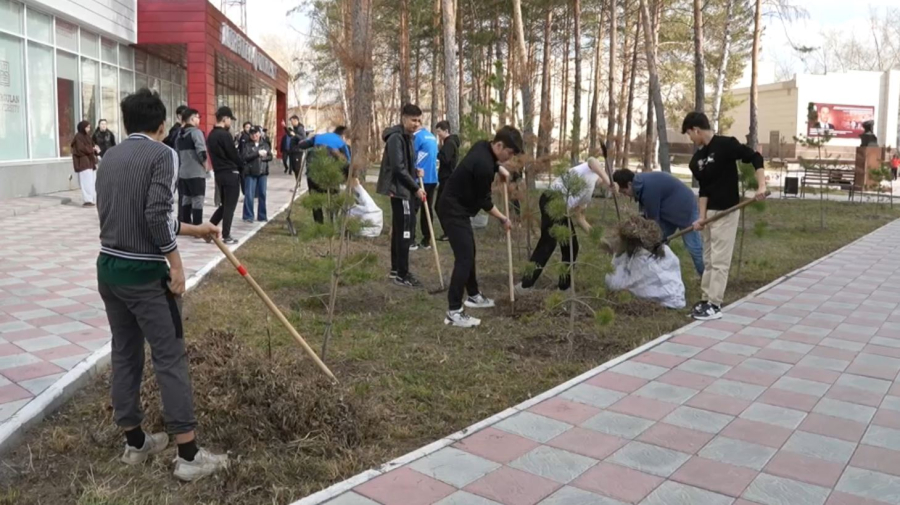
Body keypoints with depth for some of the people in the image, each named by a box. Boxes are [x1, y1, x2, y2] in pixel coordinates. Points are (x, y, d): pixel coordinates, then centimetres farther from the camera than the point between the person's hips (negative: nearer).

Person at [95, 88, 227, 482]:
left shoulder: (109, 158, 13)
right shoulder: (162, 154, -10)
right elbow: (156, 214, -21)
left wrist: (193, 230, 28)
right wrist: (175, 262, -11)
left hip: (108, 267, 8)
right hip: (143, 272, -8)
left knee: (125, 354, 15)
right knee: (170, 358, -2)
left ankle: (135, 443, 27)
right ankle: (189, 455, 2)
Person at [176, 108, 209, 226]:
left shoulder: (180, 135, 14)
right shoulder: (196, 132, -10)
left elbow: (177, 153, 17)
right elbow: (201, 152, -19)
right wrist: (206, 166, -4)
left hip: (183, 172, 8)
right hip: (196, 172, -8)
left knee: (186, 199, 14)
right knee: (198, 200, -4)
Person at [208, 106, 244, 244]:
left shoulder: (211, 135, 13)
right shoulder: (225, 135, -15)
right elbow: (233, 154, -12)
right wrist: (242, 167, 6)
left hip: (219, 173, 8)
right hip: (230, 173, -8)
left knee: (224, 205, 18)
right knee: (230, 206, -1)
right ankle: (226, 236, 2)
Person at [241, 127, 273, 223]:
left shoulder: (265, 144, 9)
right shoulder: (247, 145, 0)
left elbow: (270, 157, 8)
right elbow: (245, 156, -13)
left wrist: (263, 157, -12)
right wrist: (258, 153, -15)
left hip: (263, 172, 3)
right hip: (250, 173, -3)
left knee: (262, 194, 7)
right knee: (249, 195, -5)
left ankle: (262, 216, 16)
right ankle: (248, 216, 3)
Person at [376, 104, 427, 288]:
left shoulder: (407, 136, 14)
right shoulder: (396, 137, -16)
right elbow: (398, 168, -22)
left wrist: (416, 172, 5)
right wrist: (416, 188, -18)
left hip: (404, 189, 10)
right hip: (399, 189, -10)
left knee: (399, 230, 14)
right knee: (404, 231, -8)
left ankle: (396, 269, 23)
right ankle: (402, 275, -3)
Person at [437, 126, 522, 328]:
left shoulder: (483, 146, 2)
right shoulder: (484, 165, -27)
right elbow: (484, 201, -16)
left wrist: (499, 168, 9)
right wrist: (503, 219, -3)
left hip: (455, 207, 10)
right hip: (453, 210, -10)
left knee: (469, 253, 19)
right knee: (464, 257, -14)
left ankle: (473, 296, 34)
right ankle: (454, 312, -14)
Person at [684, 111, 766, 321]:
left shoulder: (726, 144, -14)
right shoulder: (697, 158, 7)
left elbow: (755, 158, -13)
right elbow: (704, 189, 6)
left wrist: (761, 186, -23)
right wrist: (702, 217, -2)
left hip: (726, 211, -8)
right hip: (710, 212, 8)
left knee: (719, 260, -6)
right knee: (708, 260, 13)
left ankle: (714, 306, -1)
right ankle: (706, 300, 21)